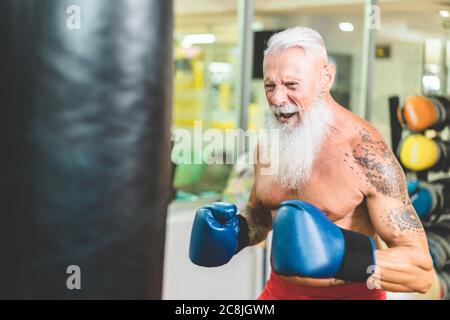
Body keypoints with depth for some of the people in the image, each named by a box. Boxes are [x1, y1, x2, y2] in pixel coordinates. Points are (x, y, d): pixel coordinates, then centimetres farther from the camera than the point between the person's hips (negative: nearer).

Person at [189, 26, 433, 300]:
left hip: (349, 293, -5)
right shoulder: (269, 142, -4)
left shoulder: (366, 152, -21)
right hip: (280, 289, 5)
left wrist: (342, 254, -35)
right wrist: (235, 231, -6)